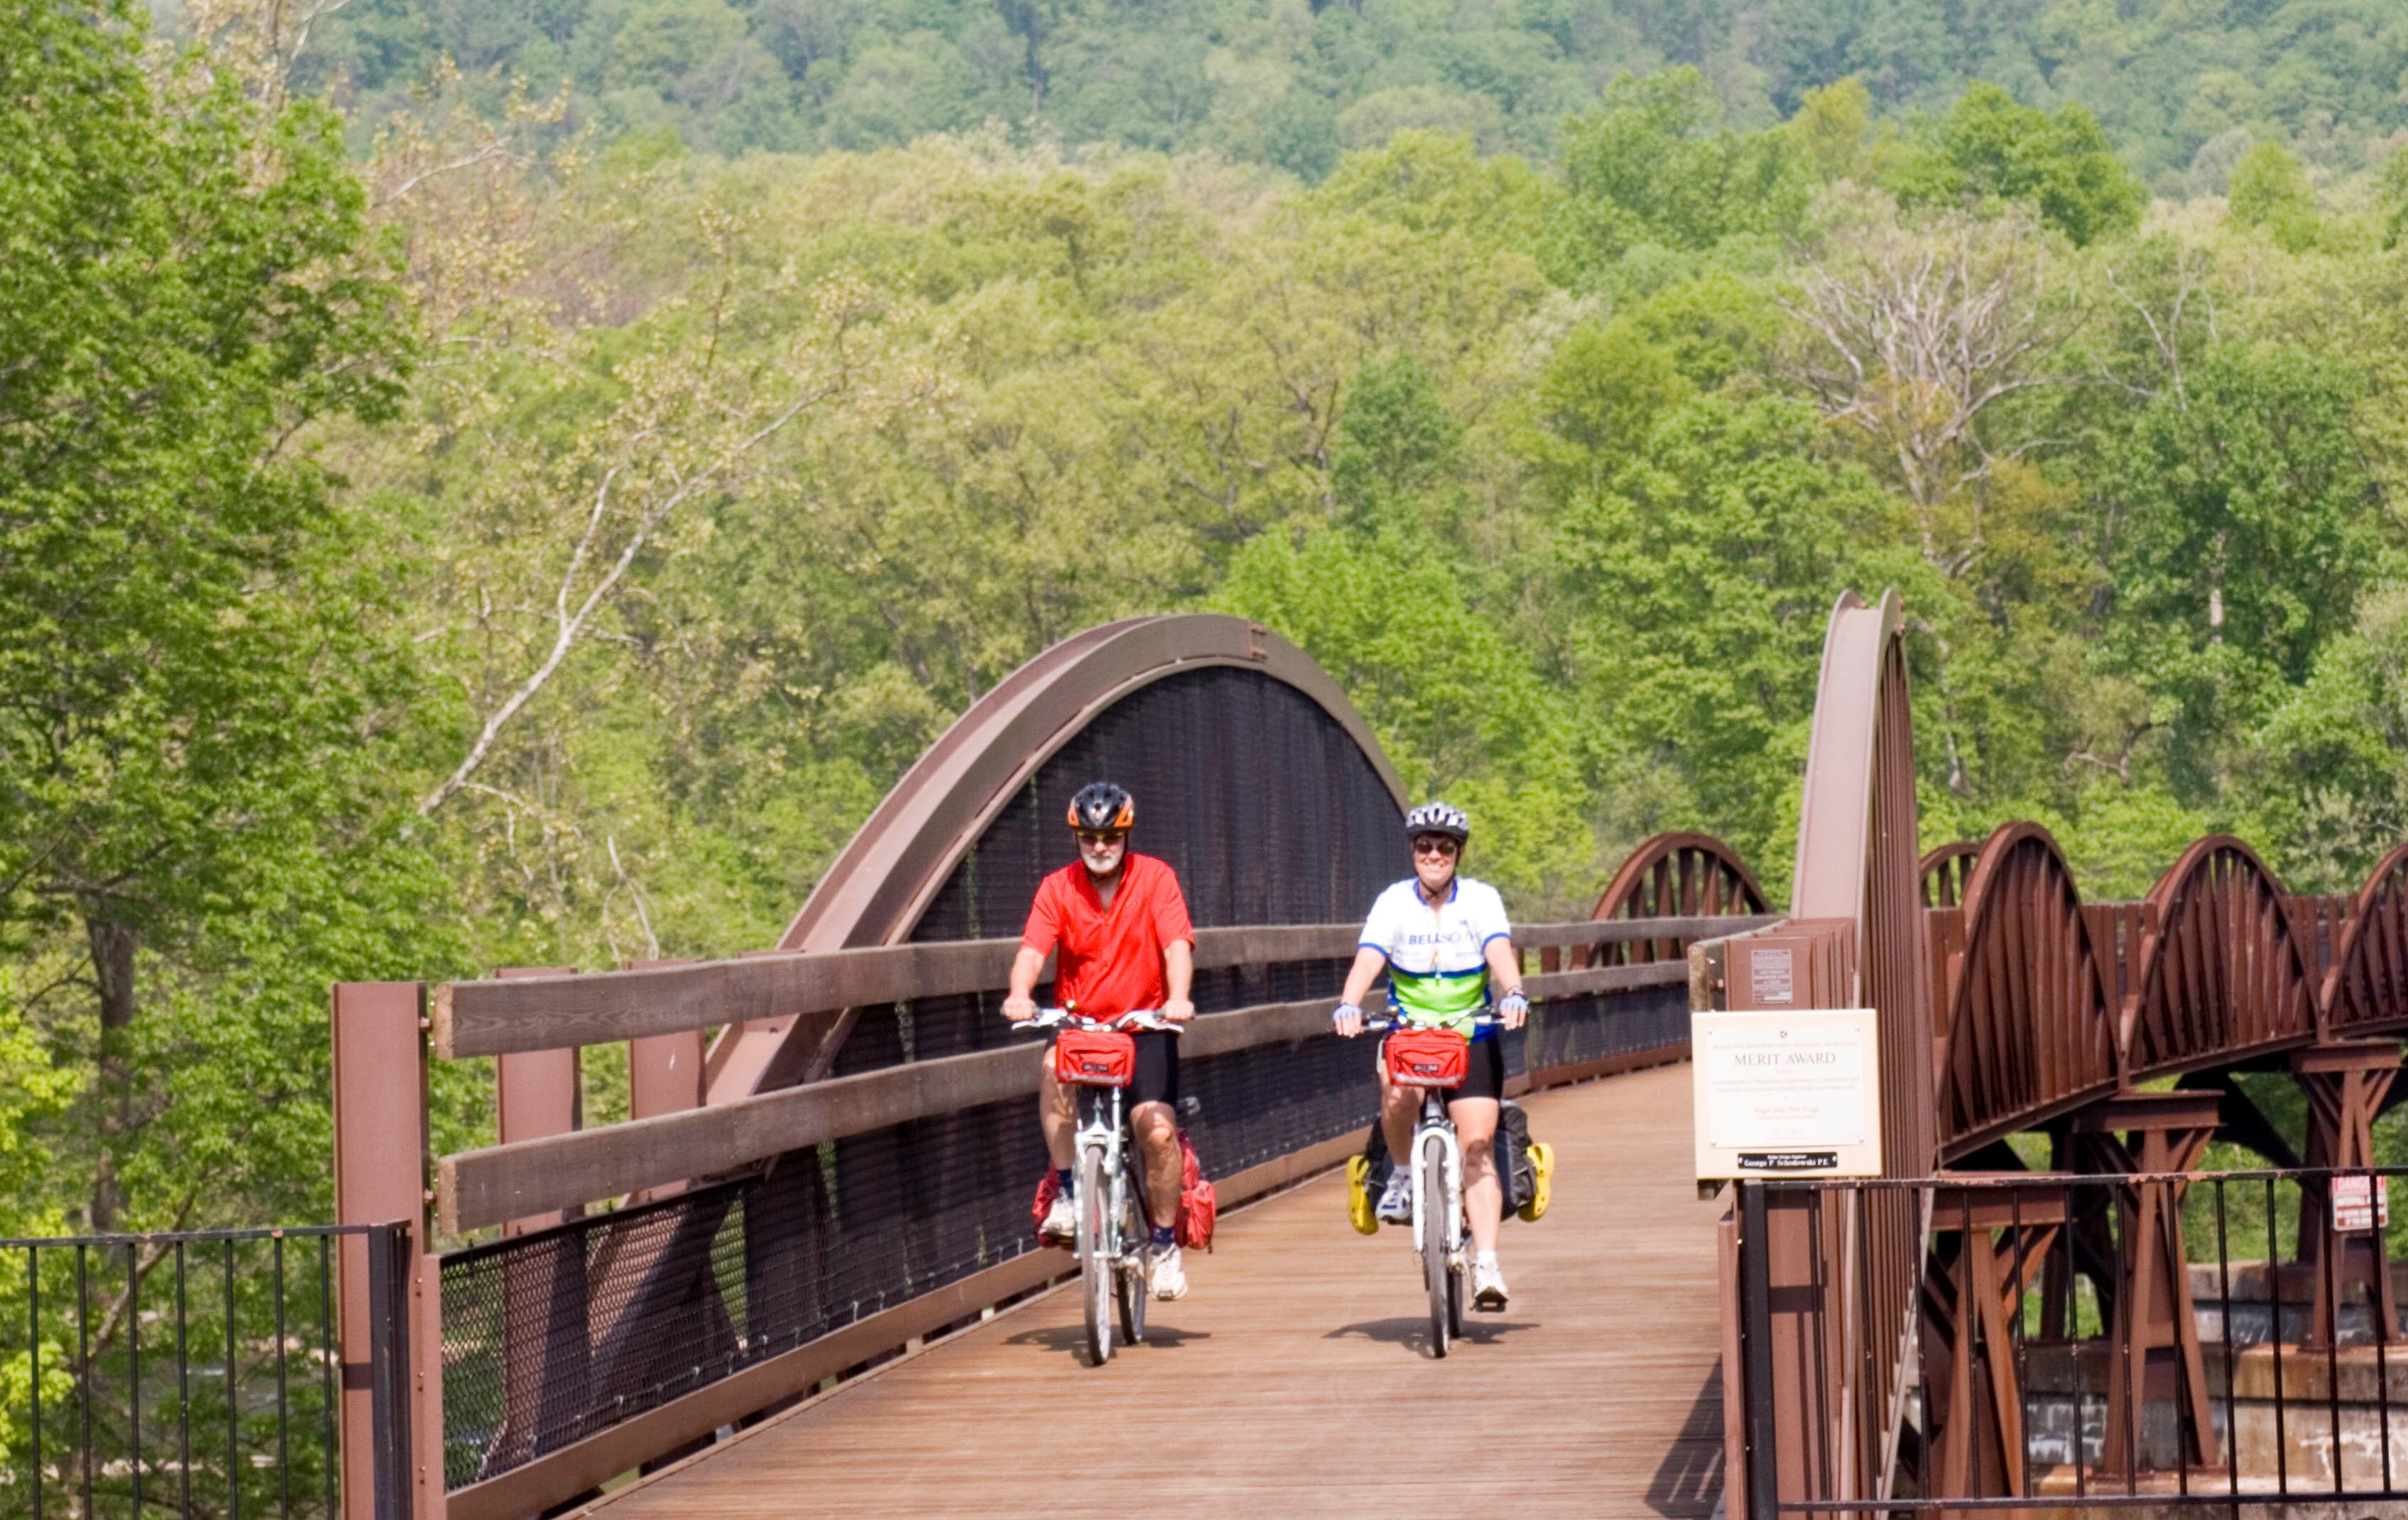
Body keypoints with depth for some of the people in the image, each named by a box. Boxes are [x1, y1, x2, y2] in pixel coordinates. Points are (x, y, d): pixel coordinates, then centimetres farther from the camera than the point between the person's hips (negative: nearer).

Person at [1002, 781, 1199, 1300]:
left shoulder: (1155, 877, -5)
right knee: (1055, 1066, -34)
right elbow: (1032, 950, -15)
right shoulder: (1057, 888, -2)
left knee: (1157, 1129, -18)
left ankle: (1165, 1244, 2)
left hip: (1144, 1024, -1)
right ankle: (1065, 1194, -22)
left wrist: (1178, 997, -37)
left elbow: (1177, 944, -17)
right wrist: (1020, 993, -37)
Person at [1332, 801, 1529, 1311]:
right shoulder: (1393, 902, -4)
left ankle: (1486, 1264, -15)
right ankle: (1403, 1175, -5)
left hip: (1472, 1037, 0)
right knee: (1398, 1092, -33)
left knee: (1477, 1145, -12)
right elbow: (1368, 960, -17)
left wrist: (1512, 994, -41)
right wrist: (1348, 1004, -37)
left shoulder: (1481, 900, -4)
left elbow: (1501, 952, -20)